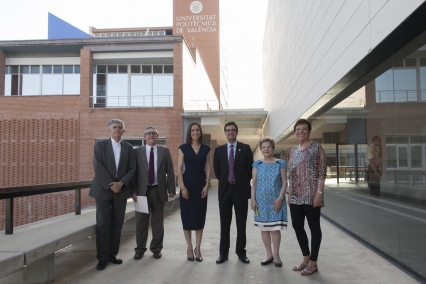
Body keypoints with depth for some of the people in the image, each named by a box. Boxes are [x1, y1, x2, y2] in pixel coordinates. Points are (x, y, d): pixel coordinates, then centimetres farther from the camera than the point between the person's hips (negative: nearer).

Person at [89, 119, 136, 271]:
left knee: (117, 224, 7)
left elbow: (132, 168, 3)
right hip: (103, 189, -3)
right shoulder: (100, 144, 1)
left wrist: (121, 183, -12)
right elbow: (98, 166, -9)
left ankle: (112, 254, 17)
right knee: (103, 224, -1)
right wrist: (110, 184, -14)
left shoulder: (128, 147, 9)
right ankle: (102, 257, 7)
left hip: (121, 190, 3)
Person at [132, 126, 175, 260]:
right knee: (141, 221, 6)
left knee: (157, 221, 8)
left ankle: (156, 248, 21)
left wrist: (171, 189, -2)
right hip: (142, 190, 0)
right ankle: (140, 249, 19)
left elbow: (170, 171, 4)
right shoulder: (137, 151, 3)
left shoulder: (164, 151, 6)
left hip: (158, 190, 1)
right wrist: (134, 191, -7)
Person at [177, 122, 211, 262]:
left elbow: (208, 169, 5)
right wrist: (182, 187, -11)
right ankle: (189, 248, 16)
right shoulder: (183, 148, -1)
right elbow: (179, 168, -4)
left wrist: (207, 186, -5)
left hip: (201, 185, 2)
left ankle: (198, 248, 15)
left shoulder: (206, 149, 5)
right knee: (187, 216, 3)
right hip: (187, 185, -1)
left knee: (200, 216, 5)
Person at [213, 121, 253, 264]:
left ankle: (241, 252, 16)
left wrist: (244, 183, 5)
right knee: (224, 223, 7)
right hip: (225, 189, 2)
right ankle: (223, 253, 15)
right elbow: (216, 170, 12)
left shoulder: (245, 148, 1)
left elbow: (250, 168, 4)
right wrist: (224, 182, 10)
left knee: (241, 223, 6)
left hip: (241, 189, -1)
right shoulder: (219, 149, 7)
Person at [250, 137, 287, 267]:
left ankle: (276, 255, 15)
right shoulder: (257, 164, 5)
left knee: (275, 229, -1)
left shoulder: (280, 163, -1)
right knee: (264, 229, 9)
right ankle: (269, 254, 21)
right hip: (261, 201, 3)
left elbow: (284, 182, -2)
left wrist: (280, 198, -12)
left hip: (276, 201, -2)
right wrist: (253, 200, -1)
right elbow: (254, 183, 6)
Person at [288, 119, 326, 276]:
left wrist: (319, 192, -16)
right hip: (296, 196, 7)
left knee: (314, 227, 4)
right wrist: (290, 194, 13)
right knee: (297, 226, 11)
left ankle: (313, 262, 15)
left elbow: (322, 171, -9)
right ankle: (306, 258, 26)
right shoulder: (293, 151, 14)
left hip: (311, 195, -7)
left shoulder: (316, 147, -4)